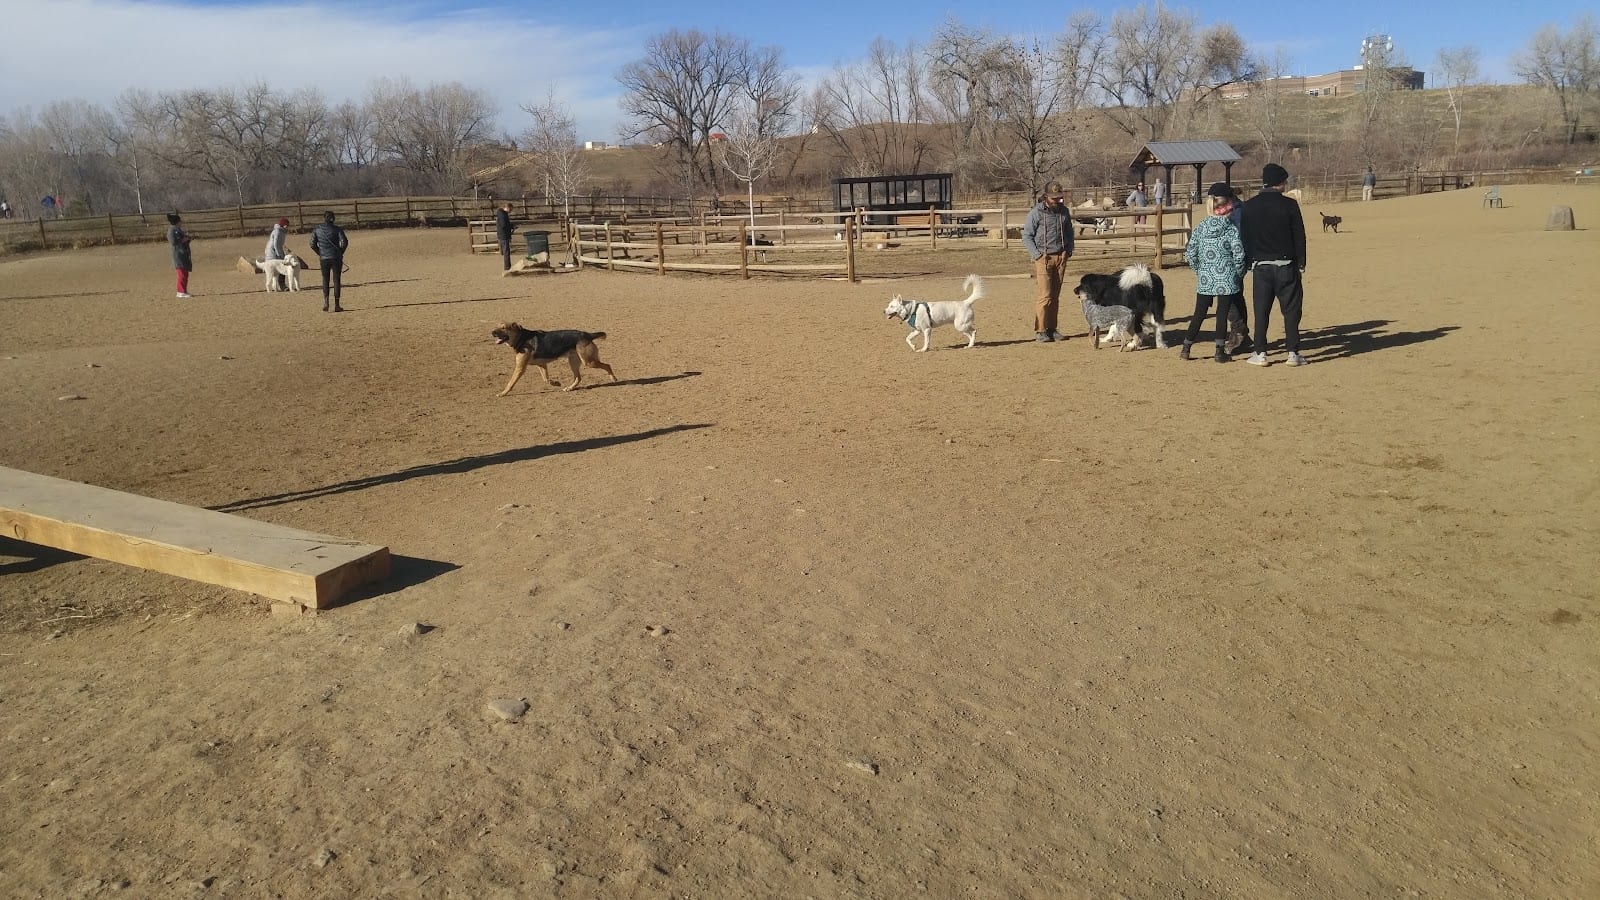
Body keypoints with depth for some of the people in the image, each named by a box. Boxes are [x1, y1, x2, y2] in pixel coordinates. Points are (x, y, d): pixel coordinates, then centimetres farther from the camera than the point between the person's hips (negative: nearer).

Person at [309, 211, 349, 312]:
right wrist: (341, 252, 2)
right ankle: (336, 305, 1)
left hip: (324, 258, 2)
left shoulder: (316, 230, 4)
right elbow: (344, 242, -12)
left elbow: (312, 244, 2)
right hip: (336, 258, -2)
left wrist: (319, 253, 15)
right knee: (336, 280, 2)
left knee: (325, 280, 12)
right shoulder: (337, 229, -3)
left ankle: (325, 301, -6)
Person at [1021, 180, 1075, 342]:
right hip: (1044, 258, -5)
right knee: (1045, 295, -10)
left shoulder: (1064, 211, 10)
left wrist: (1068, 250, 7)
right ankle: (1040, 331, -4)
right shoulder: (1036, 213, -6)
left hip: (1060, 257, 5)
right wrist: (1037, 255, -11)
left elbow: (1069, 232, 20)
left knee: (1055, 296, 6)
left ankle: (1051, 329, 12)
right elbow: (1026, 236, -4)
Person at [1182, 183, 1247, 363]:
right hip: (1227, 280, -3)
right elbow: (1239, 254, -12)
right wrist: (1239, 274, 3)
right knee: (1222, 314, 2)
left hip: (1205, 279, 3)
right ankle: (1220, 351, 3)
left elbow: (1190, 252, 2)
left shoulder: (1201, 227, 1)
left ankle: (1186, 348, 14)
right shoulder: (1232, 229, -8)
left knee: (1199, 314, 11)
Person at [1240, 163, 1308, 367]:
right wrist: (1301, 263, 7)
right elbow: (1299, 236, -1)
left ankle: (1260, 353, 6)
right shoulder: (1289, 204, -5)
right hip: (1286, 265, -2)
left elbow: (1244, 237, 6)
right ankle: (1293, 353, 4)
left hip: (1260, 266, 2)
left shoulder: (1249, 206, 2)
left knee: (1261, 311, 7)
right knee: (1291, 309, 5)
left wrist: (1249, 262, 14)